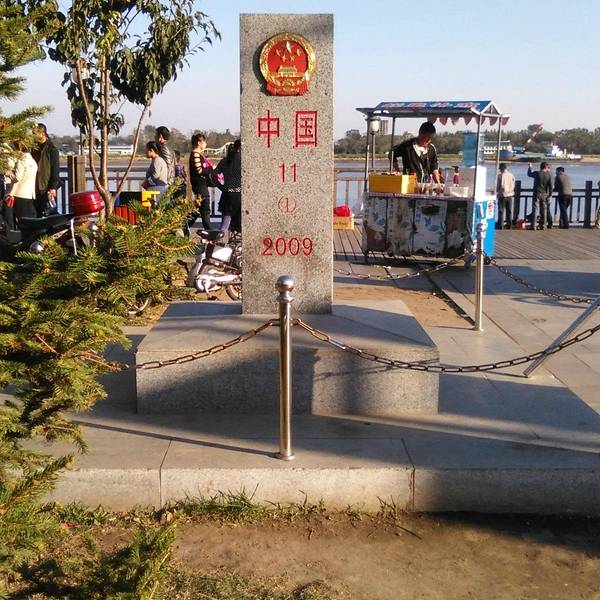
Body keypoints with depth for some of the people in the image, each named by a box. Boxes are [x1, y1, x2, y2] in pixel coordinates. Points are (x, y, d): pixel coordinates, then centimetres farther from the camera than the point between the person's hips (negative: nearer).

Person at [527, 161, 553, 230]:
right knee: (543, 210, 9)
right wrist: (550, 195, 5)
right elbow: (550, 186, -2)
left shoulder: (537, 173, -6)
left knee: (535, 209, -3)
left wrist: (529, 167, 30)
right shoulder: (549, 175, -1)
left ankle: (533, 225, -8)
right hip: (545, 195, 2)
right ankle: (542, 225, 11)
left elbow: (529, 174, 14)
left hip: (537, 194, -2)